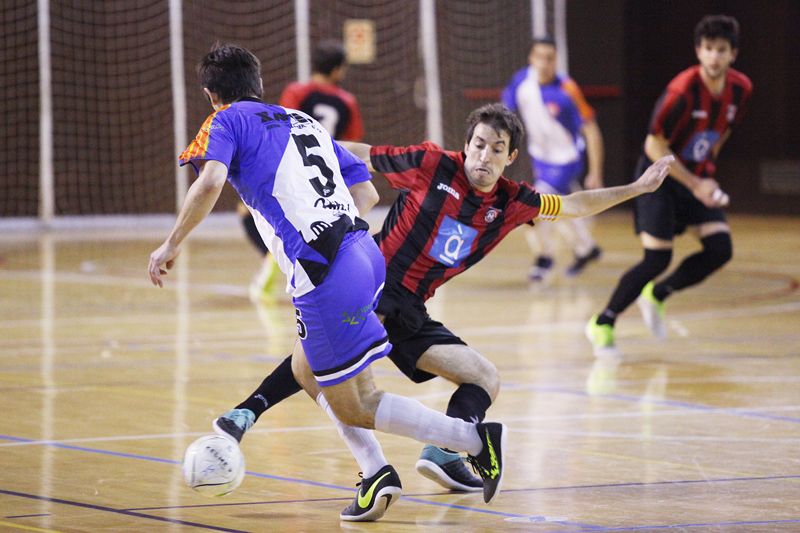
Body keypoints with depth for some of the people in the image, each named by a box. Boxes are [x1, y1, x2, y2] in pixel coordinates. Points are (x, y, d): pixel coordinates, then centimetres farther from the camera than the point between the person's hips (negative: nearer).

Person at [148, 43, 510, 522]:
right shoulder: (305, 123, 25)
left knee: (354, 405, 1)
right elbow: (365, 190, 24)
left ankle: (478, 439, -9)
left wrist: (171, 245, -8)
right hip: (365, 250, 8)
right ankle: (377, 473, 13)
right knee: (309, 371, 25)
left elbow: (210, 182, -14)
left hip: (325, 275, -8)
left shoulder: (228, 122, 5)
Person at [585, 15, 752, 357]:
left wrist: (707, 163, 13)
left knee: (720, 249, -9)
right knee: (657, 258, -14)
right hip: (660, 177, -6)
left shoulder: (740, 89, -7)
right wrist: (695, 185, -22)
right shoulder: (683, 91, -26)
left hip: (698, 177, 6)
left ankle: (657, 295, 14)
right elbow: (655, 146, -21)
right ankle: (602, 325, 3)